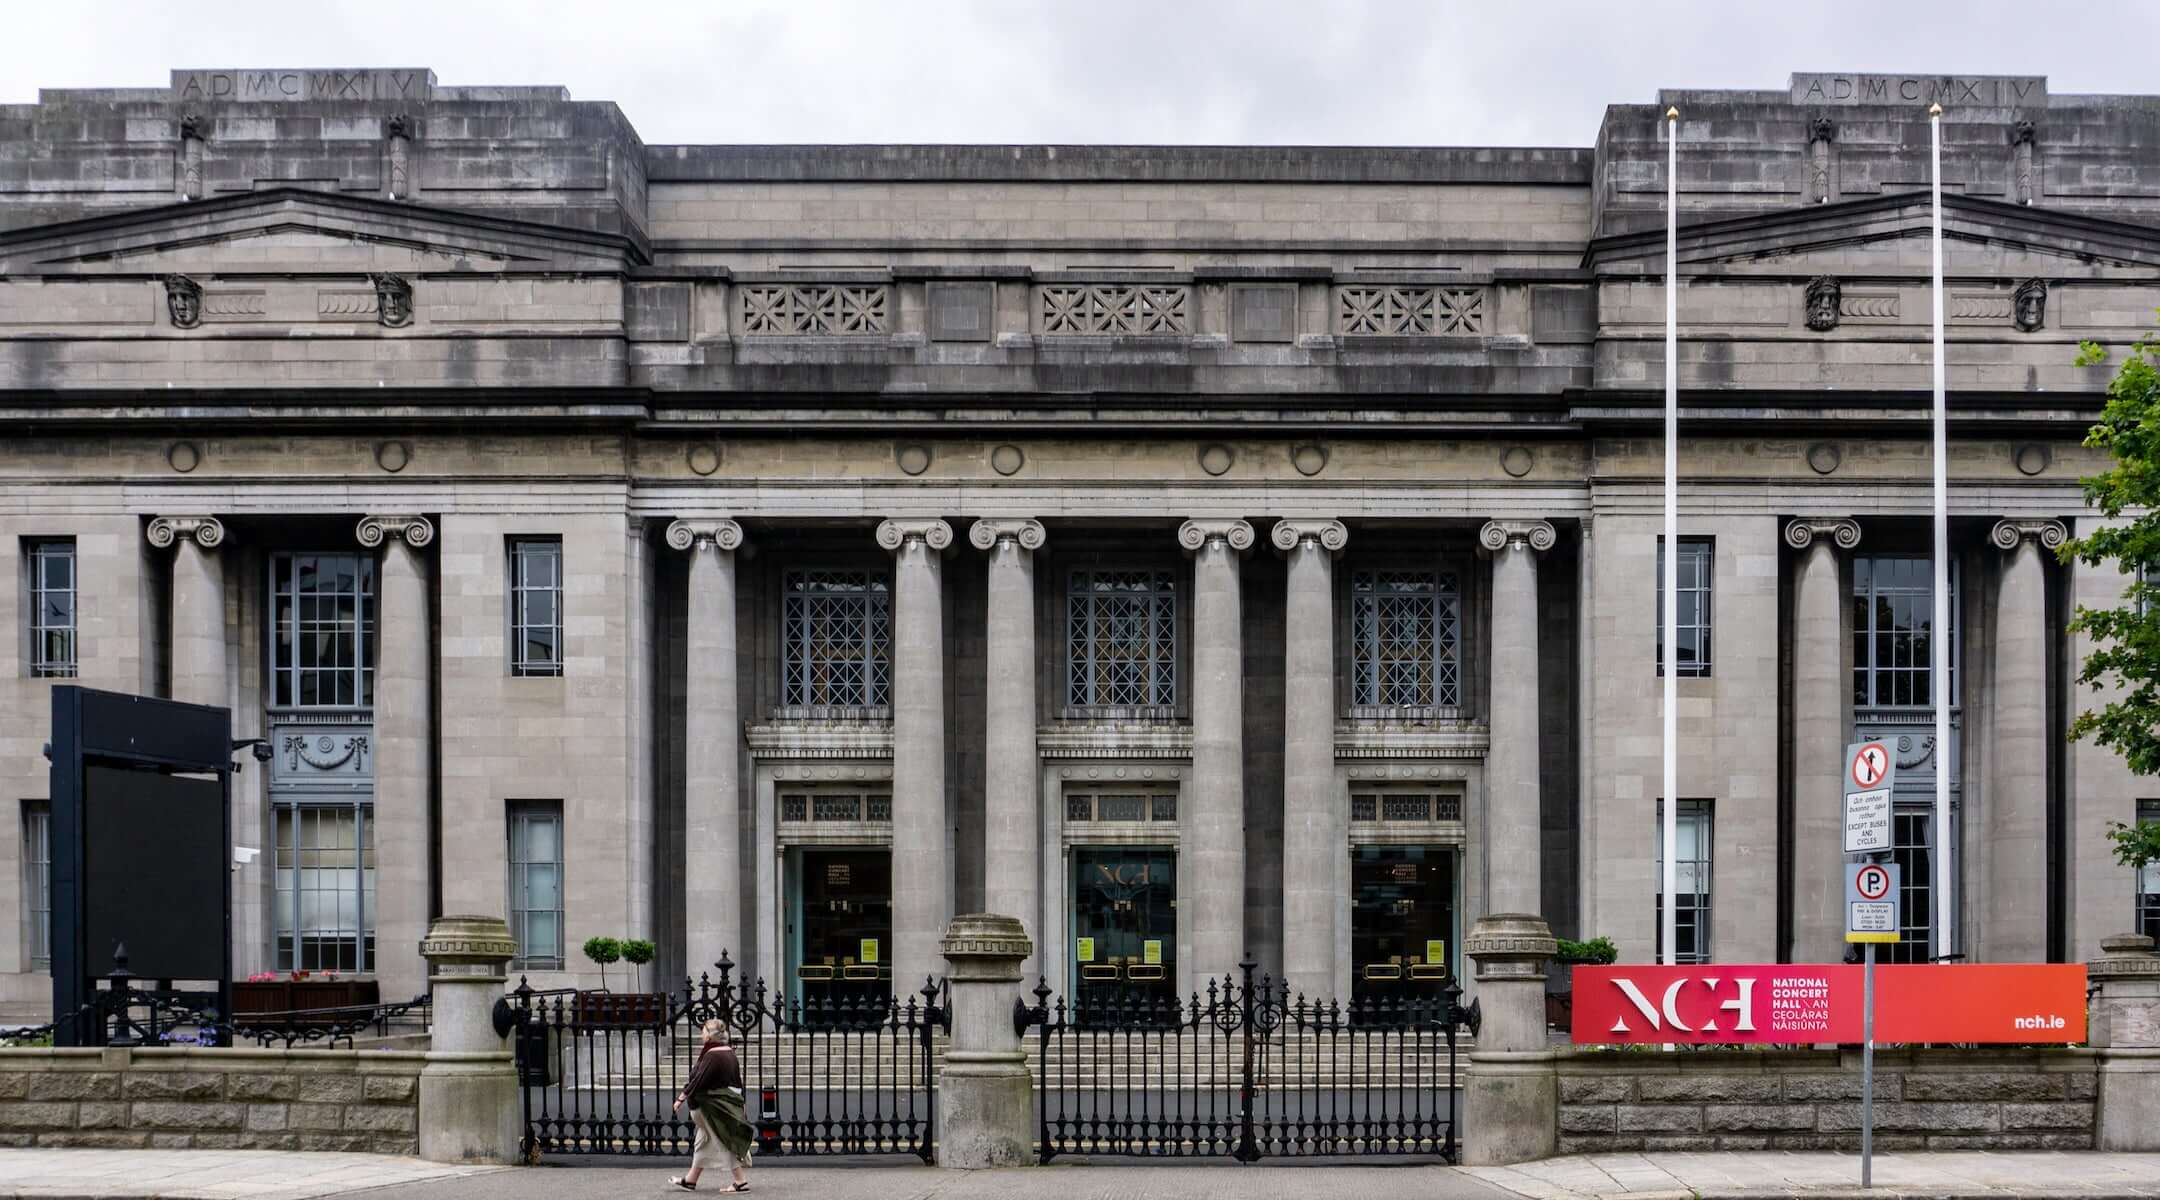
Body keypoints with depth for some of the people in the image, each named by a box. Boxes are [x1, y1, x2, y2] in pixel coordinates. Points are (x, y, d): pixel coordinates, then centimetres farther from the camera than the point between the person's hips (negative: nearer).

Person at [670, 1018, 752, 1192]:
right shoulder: (729, 1052, 7)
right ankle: (690, 1180, 27)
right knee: (703, 1142, 18)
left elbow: (698, 1080, -23)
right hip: (728, 1103, 10)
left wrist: (681, 1098, -17)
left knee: (725, 1144, -4)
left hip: (714, 1107, -10)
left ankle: (742, 1182, -3)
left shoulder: (712, 1056, -21)